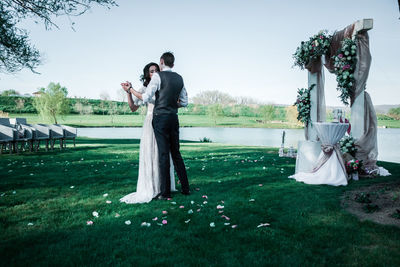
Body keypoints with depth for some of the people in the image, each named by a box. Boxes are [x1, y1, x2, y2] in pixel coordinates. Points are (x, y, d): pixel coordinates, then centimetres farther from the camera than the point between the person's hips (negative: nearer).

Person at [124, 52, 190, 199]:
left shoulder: (158, 76, -7)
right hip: (174, 118, 6)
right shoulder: (179, 78, 12)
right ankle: (185, 188, 18)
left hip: (160, 118, -6)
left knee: (163, 154, -3)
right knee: (176, 153, 13)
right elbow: (184, 102, 15)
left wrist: (130, 89, 3)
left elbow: (145, 98, -9)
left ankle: (165, 192, 3)